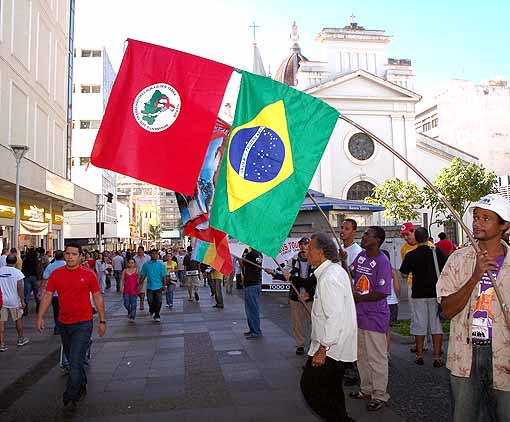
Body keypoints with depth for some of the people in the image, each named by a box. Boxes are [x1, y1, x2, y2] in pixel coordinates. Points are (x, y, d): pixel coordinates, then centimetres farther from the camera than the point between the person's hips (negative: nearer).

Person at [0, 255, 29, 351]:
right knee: (19, 319, 16)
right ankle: (20, 340, 29)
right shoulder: (17, 272, -12)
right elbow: (20, 288, -12)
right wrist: (22, 301, -4)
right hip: (14, 301, -2)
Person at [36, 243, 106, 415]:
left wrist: (102, 320, -1)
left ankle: (70, 399, 3)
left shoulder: (88, 274, -6)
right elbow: (47, 296, 4)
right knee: (72, 360, 18)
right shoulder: (56, 274, 2)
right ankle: (81, 387, 38)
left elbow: (97, 298, -1)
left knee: (76, 362, -7)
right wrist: (40, 317, -4)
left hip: (83, 324, -4)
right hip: (63, 324, 4)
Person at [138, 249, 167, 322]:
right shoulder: (146, 264, 1)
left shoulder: (160, 264, -3)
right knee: (150, 301, 3)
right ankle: (152, 310, 34)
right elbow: (143, 275, 7)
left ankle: (157, 315, 17)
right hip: (150, 286, 1)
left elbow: (164, 276, -1)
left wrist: (164, 285, -2)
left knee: (158, 302, 1)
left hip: (158, 286, -1)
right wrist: (140, 284, 4)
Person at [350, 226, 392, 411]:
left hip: (375, 317, -8)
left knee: (376, 358, 4)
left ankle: (380, 395, 20)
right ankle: (366, 389, 37)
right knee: (361, 355, 20)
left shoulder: (382, 262, -18)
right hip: (359, 314, 8)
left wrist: (358, 298, -16)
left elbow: (382, 293, -21)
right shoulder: (361, 256, 4)